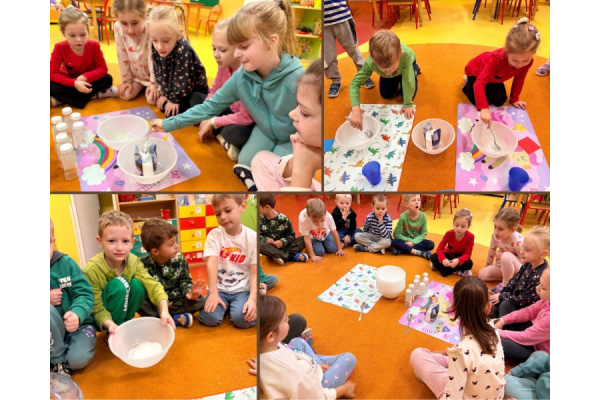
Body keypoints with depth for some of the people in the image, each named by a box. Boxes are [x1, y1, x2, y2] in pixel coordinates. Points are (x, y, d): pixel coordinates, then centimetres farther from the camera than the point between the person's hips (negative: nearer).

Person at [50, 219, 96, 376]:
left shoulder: (66, 263, -8)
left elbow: (85, 294, -11)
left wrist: (77, 314, -33)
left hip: (78, 324, 0)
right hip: (52, 332, 0)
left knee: (78, 359, -26)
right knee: (48, 310, -31)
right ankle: (58, 360, -11)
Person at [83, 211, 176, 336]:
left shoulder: (134, 262, -15)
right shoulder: (91, 270, -27)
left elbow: (152, 285, -26)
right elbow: (97, 310, -23)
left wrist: (164, 310, -44)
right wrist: (110, 324, -44)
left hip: (121, 312, 4)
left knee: (137, 284, -23)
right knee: (119, 285, -30)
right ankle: (113, 335, -12)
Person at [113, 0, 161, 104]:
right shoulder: (118, 28, -23)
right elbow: (122, 56, -11)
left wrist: (154, 84, -18)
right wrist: (126, 80, -3)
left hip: (154, 74, -4)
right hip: (136, 74, 4)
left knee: (152, 99, -16)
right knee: (125, 95, -7)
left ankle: (149, 86, 18)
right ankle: (142, 86, 23)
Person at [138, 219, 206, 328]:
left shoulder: (179, 259, -5)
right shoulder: (143, 264, -12)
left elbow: (185, 281, -1)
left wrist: (189, 293, -24)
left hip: (177, 302, 2)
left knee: (200, 301, -20)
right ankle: (176, 318, -25)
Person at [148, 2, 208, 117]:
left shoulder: (183, 50, -35)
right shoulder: (156, 48, -15)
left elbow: (182, 79, -25)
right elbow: (159, 74, 0)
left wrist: (175, 99, -15)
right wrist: (165, 94, -3)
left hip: (195, 89, -6)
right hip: (175, 89, 6)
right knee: (162, 105, -9)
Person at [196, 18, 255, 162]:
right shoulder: (224, 65, -10)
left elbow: (247, 117, -29)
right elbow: (214, 92, 5)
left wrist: (213, 122, -20)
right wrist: (207, 118, -8)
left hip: (248, 123, -9)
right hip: (231, 110, 9)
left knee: (235, 132, -40)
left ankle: (223, 135, -3)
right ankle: (222, 138, -12)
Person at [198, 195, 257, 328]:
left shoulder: (252, 237, -6)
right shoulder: (214, 235, -4)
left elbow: (254, 272, -8)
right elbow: (211, 263, -17)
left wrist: (252, 298, -23)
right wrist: (213, 293, -28)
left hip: (242, 289, -1)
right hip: (219, 288, 1)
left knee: (242, 319, -27)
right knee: (210, 318, -24)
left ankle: (232, 305, 8)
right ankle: (225, 304, 10)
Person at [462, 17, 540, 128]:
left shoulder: (528, 61, -31)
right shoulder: (497, 58, -48)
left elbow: (519, 80, -9)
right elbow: (479, 83, -53)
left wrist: (514, 99, -3)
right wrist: (484, 108, -64)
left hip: (494, 76, 5)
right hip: (476, 71, -5)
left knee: (500, 101, -2)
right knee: (480, 102, -12)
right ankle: (468, 82, 17)